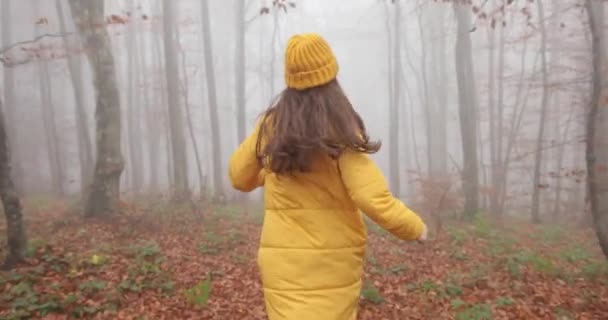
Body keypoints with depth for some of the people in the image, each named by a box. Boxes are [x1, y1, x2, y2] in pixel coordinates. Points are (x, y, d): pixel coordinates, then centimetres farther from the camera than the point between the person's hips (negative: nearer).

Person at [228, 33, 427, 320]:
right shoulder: (340, 131, -14)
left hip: (284, 260, 2)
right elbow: (374, 199, -21)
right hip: (333, 260, -1)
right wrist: (415, 228, -3)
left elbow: (240, 177, 9)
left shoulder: (271, 125, -4)